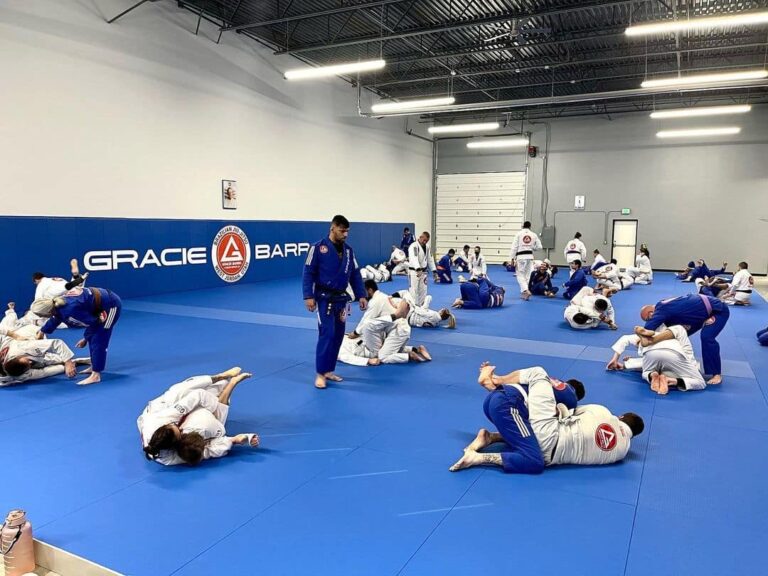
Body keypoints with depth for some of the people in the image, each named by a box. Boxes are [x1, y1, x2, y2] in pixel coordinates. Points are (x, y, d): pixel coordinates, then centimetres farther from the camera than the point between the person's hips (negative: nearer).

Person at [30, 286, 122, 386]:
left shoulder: (69, 312, -31)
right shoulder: (57, 304, -3)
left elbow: (93, 323, -19)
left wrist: (85, 339, 0)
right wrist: (42, 332, 33)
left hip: (111, 305, -9)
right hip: (104, 300, 9)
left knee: (99, 341, -10)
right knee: (93, 338, 16)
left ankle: (95, 375, -7)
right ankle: (94, 366, 29)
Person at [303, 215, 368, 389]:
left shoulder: (349, 250, 8)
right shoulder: (318, 248, -9)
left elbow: (355, 274, 12)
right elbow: (308, 273, -9)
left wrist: (361, 295, 6)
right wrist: (308, 296, -16)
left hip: (341, 298, 6)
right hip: (324, 298, -6)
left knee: (338, 335, 9)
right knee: (327, 334, -11)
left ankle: (329, 370, 22)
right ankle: (320, 373, 0)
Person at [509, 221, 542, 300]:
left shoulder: (519, 234, -3)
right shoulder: (533, 235, 5)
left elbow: (514, 247, -7)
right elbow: (539, 246, 8)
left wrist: (512, 258, -4)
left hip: (520, 256, -3)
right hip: (529, 256, 3)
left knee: (520, 275, 1)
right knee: (528, 275, 13)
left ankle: (526, 291, -18)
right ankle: (523, 293, 19)